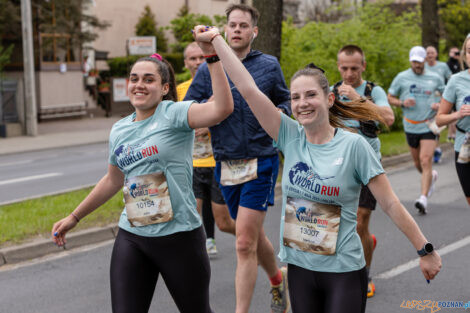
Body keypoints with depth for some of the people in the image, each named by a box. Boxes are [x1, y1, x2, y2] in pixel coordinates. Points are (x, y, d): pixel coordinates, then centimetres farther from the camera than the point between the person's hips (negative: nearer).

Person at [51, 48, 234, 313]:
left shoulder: (174, 114, -9)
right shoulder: (120, 130, 10)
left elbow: (222, 108, -28)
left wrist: (212, 55, -32)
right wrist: (74, 217, 28)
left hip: (179, 236, -4)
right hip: (131, 237, 5)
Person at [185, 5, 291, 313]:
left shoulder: (269, 65, 2)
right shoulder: (208, 69, 4)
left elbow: (285, 102, 14)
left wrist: (279, 114, -9)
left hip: (261, 162, -3)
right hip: (226, 165, 3)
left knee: (245, 244, -12)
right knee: (255, 236, 18)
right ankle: (279, 281, 45)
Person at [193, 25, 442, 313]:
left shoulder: (354, 145, -11)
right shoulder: (290, 137, -2)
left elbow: (391, 204, -8)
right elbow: (249, 89, -6)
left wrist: (426, 250, -6)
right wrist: (215, 38, -7)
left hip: (344, 272, -4)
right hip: (299, 267, 4)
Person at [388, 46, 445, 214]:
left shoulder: (435, 78, 2)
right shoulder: (401, 77, 1)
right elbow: (390, 98, 6)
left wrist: (440, 104, -6)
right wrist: (402, 103, -14)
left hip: (429, 126, -2)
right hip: (411, 126, 2)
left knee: (426, 160, -16)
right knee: (417, 163, 15)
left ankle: (423, 199, -19)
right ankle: (432, 176, 49)